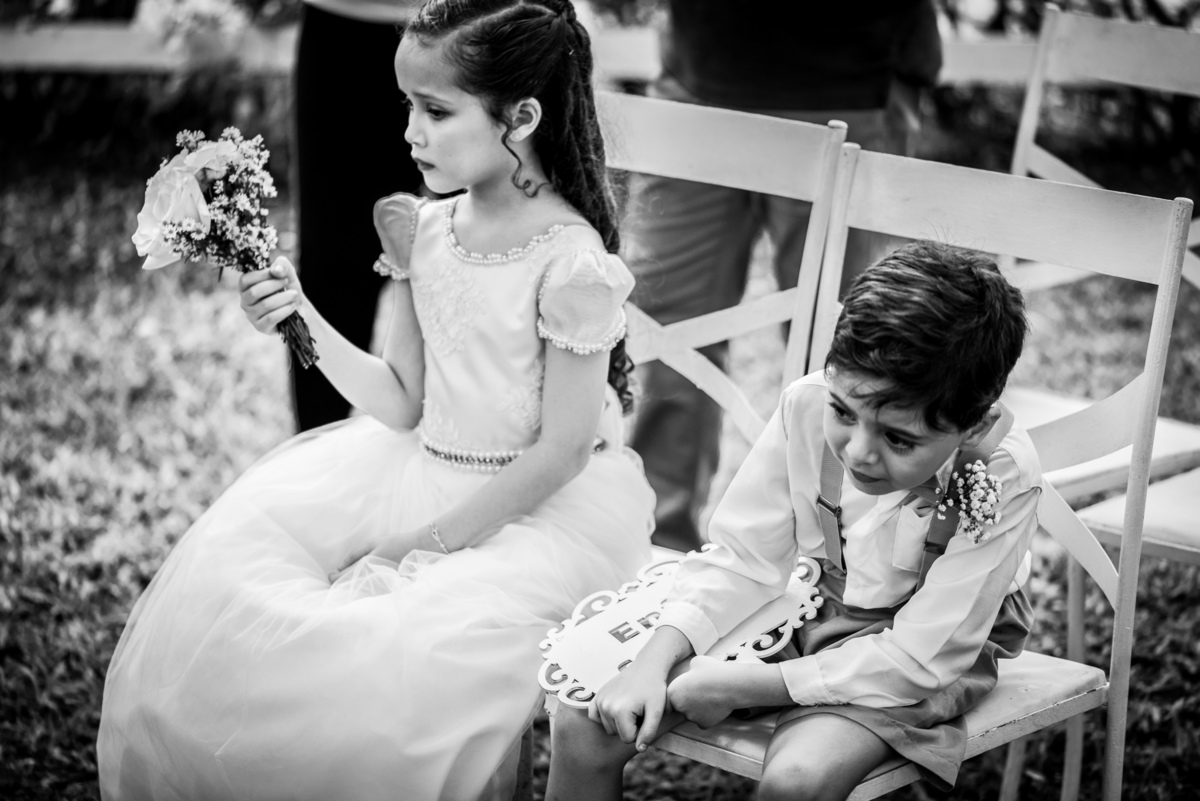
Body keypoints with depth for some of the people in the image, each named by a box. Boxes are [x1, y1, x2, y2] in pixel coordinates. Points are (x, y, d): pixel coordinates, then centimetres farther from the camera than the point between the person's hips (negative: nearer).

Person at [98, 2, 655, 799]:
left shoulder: (572, 262, -18)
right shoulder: (426, 232, 2)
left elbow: (563, 448, -16)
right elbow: (403, 404, 6)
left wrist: (435, 541, -16)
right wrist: (305, 323, -8)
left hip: (543, 503, -7)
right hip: (421, 472, 7)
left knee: (431, 652, -31)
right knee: (228, 565, -8)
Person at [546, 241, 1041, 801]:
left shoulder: (1003, 481, -29)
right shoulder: (807, 406, -20)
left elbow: (915, 660, -25)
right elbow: (742, 561, -9)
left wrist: (741, 686, -26)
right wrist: (650, 665, -24)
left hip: (929, 656, -4)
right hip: (793, 609, 4)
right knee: (585, 721, -10)